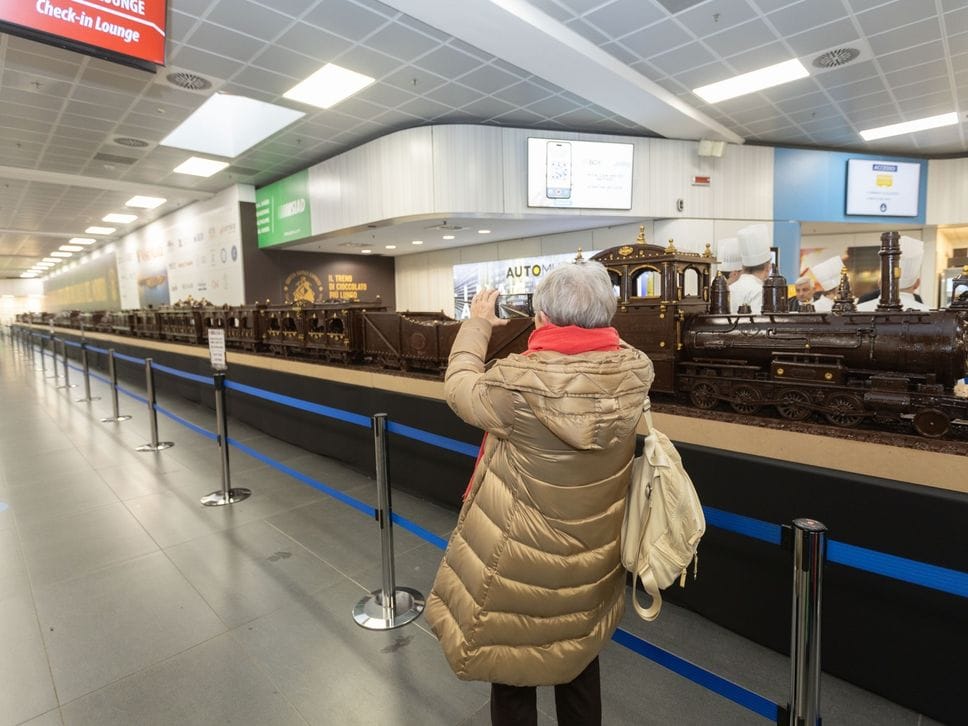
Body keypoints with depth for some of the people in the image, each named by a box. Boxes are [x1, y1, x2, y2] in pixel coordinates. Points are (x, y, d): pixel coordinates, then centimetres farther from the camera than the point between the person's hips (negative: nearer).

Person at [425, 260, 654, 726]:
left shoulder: (519, 380, -29)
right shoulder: (635, 371, -17)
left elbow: (460, 389, -8)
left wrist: (476, 324, 5)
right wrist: (585, 316, 11)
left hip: (519, 559, -4)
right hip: (592, 557, 4)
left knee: (511, 666, 22)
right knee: (579, 662, 29)